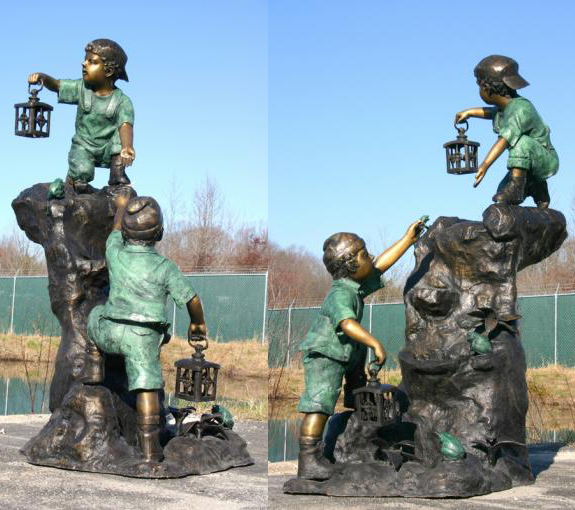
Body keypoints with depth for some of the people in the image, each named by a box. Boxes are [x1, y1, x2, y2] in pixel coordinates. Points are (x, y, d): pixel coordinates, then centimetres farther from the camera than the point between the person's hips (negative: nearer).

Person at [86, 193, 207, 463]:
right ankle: (150, 448, -2)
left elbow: (118, 225, 14)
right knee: (147, 388, 2)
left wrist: (122, 205, 36)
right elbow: (192, 299, -9)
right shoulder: (164, 266, -15)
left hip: (112, 332, 3)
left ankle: (96, 368, 32)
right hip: (144, 337, -3)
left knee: (97, 314, 33)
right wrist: (198, 322, 13)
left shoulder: (115, 252, -8)